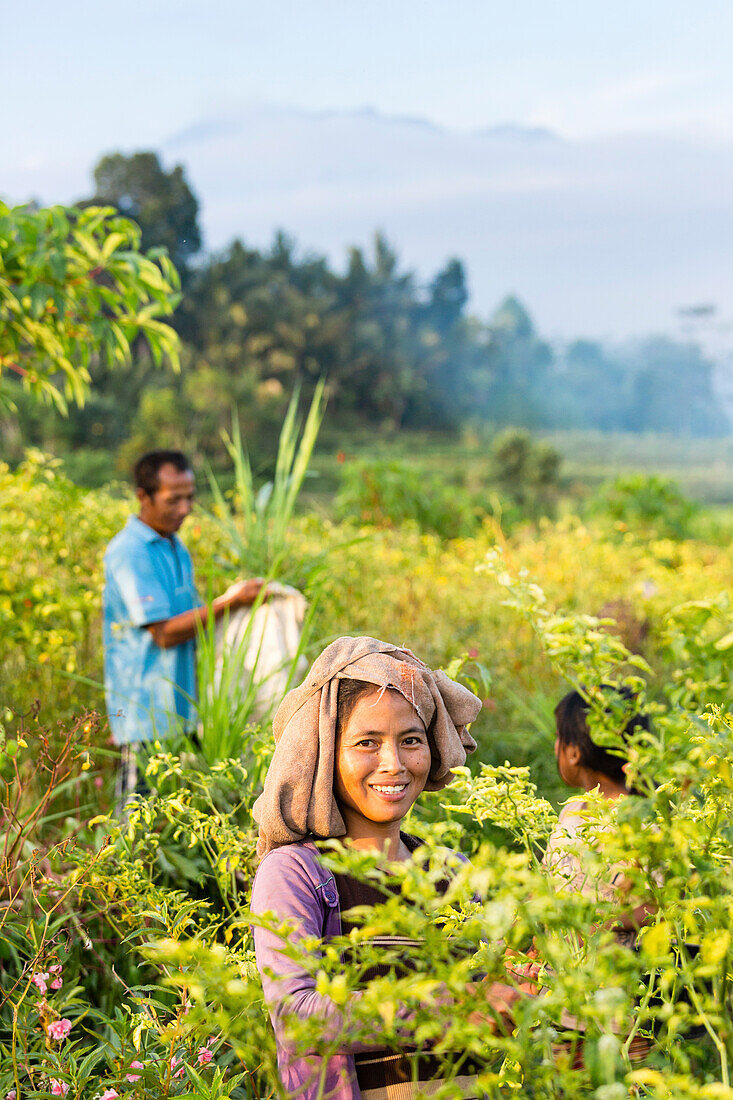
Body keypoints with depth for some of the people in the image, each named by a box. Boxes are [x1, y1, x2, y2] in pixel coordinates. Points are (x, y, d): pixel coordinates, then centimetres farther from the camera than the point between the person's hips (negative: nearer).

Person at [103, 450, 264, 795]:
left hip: (181, 710, 8)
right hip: (146, 711, -8)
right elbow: (163, 633, -16)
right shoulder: (129, 552, -12)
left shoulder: (177, 550, 16)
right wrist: (227, 602, -14)